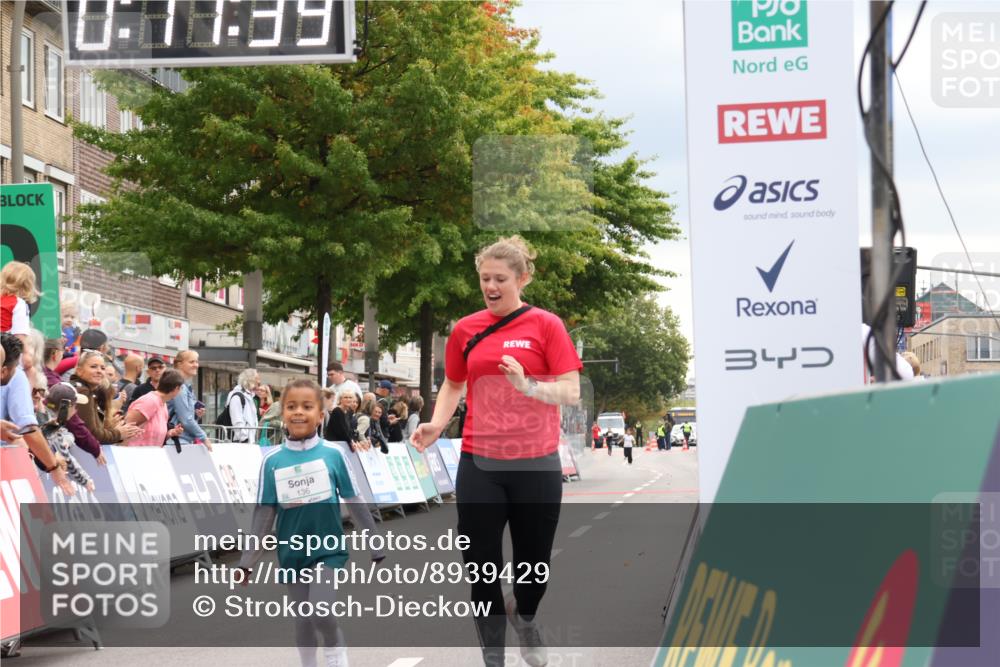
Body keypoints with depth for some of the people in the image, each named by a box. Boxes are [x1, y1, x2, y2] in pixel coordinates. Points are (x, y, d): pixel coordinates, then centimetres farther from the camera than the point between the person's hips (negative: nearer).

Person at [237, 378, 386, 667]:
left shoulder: (333, 454, -7)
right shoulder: (272, 461, -4)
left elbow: (355, 502, 1)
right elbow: (264, 514, 2)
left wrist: (376, 546, 6)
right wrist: (248, 561, 4)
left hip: (328, 548, -2)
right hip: (292, 551, 2)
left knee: (322, 613, -19)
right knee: (304, 619, 13)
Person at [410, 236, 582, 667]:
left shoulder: (546, 325, -4)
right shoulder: (465, 329, 4)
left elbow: (571, 392, -9)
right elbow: (453, 385, 17)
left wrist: (527, 385, -26)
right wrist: (435, 424, -1)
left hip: (536, 463, -2)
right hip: (479, 463, 2)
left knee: (534, 561, 10)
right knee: (481, 563, 0)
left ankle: (525, 618, 42)